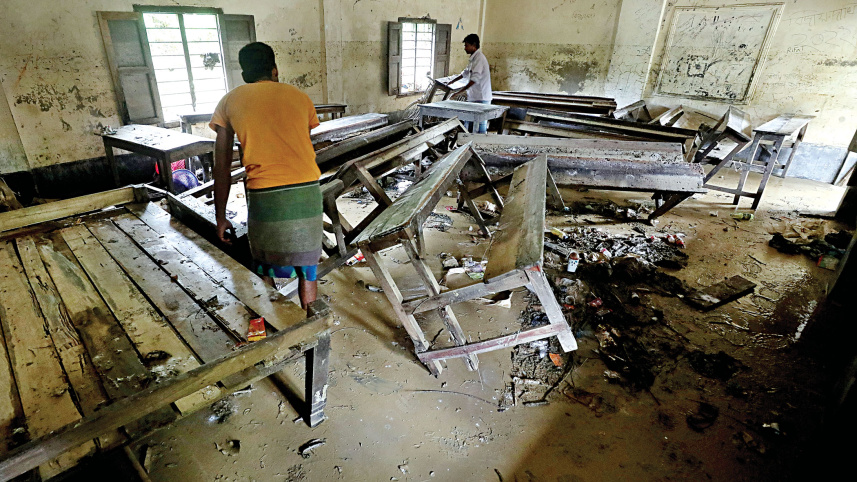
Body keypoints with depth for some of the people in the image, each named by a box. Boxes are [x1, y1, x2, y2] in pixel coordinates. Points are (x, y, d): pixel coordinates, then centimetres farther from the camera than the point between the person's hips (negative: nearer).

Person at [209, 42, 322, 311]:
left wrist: (220, 218, 15)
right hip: (307, 192, 2)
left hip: (264, 196, -1)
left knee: (264, 271, 18)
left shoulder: (229, 101, 12)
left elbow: (222, 166, 9)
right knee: (307, 268, 16)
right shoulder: (300, 97, 15)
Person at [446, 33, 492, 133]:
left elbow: (475, 79, -25)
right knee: (468, 123, 12)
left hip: (480, 99, -10)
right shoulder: (473, 58, 17)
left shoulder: (479, 58, -14)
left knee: (480, 124, -7)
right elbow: (466, 73, 32)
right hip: (473, 98, 10)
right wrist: (452, 82, 35)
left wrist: (459, 91, -29)